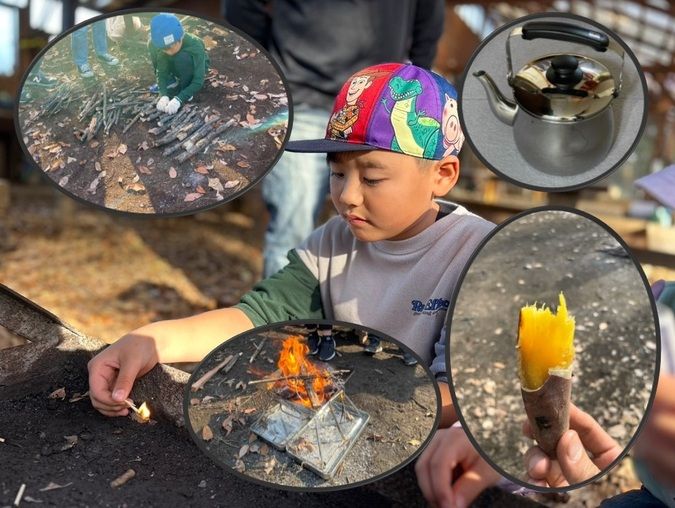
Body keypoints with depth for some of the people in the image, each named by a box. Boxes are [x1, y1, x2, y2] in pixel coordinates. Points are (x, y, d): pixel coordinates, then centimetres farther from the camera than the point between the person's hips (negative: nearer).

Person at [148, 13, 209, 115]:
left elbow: (198, 81, -37)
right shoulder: (161, 45, -27)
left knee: (182, 57, -36)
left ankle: (185, 90, -12)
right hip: (178, 70, 4)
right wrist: (164, 95, -41)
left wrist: (179, 99, -48)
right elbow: (161, 73, -23)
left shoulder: (195, 45, -36)